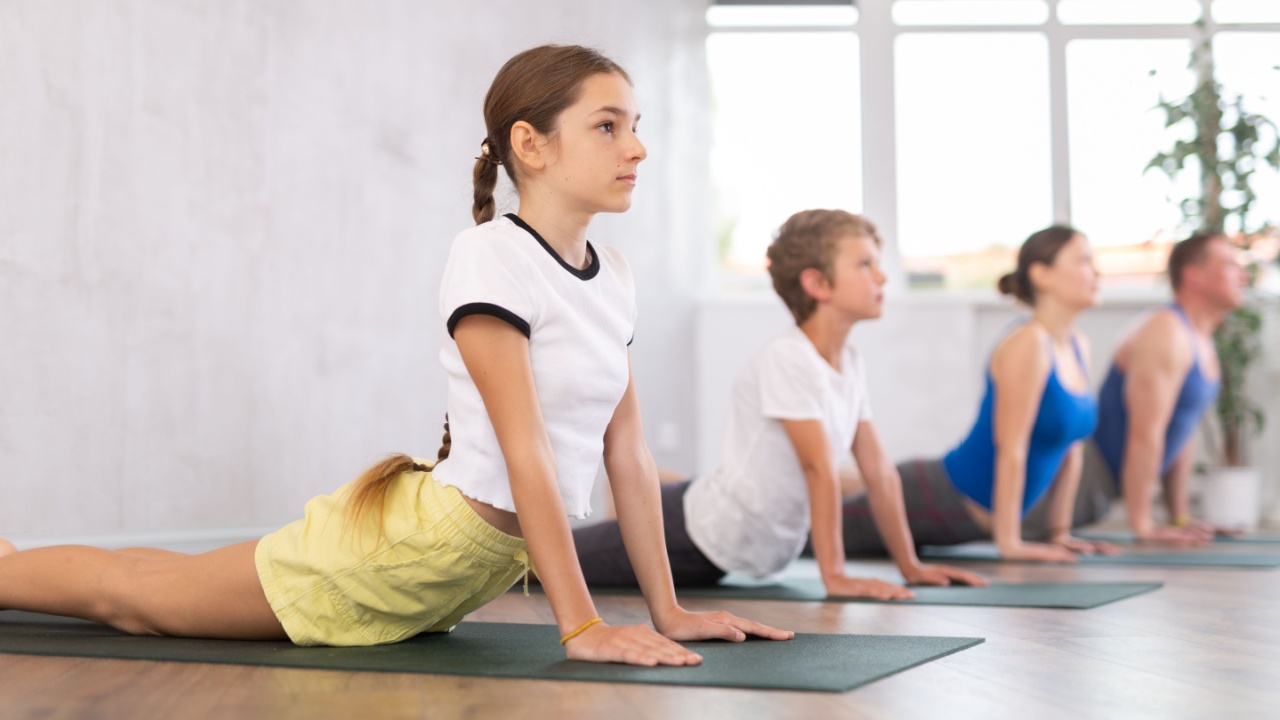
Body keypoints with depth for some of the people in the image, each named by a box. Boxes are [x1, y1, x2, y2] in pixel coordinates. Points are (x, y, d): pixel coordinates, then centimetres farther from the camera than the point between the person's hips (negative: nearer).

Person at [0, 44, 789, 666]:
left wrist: (668, 609, 2)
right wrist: (580, 625, -27)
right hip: (414, 539, -7)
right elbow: (525, 450, -25)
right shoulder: (489, 255, -21)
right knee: (133, 594, 6)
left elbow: (629, 453, 5)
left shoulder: (614, 277, 2)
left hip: (488, 562, 7)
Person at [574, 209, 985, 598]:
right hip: (701, 534, -8)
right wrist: (834, 577, -26)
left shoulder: (851, 365, 2)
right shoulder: (787, 359, -23)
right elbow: (819, 467, -25)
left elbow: (878, 470, 7)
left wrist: (911, 566, 7)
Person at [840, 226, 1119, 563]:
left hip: (976, 519, 9)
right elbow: (1010, 450, -21)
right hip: (937, 501, -9)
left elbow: (1071, 446, 11)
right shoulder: (1028, 344, -20)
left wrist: (1059, 532, 11)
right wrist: (1009, 542, -20)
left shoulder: (1079, 346, 5)